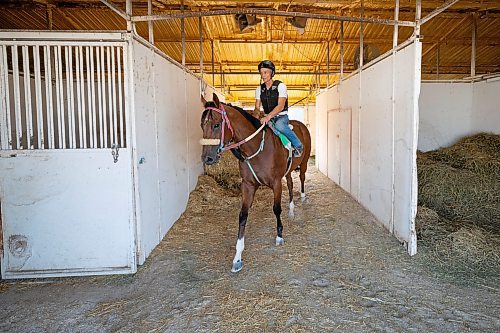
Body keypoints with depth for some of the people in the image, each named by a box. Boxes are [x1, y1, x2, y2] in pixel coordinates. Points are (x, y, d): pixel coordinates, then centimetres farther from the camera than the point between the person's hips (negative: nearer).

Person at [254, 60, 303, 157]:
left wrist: (268, 117, -35)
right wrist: (255, 114, -20)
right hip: (267, 118, 5)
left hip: (281, 116, -5)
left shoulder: (280, 86, -7)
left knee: (279, 125, -39)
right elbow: (257, 107, 6)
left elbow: (280, 106, -19)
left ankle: (298, 145, -20)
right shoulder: (259, 89, 9)